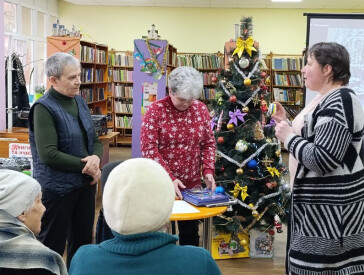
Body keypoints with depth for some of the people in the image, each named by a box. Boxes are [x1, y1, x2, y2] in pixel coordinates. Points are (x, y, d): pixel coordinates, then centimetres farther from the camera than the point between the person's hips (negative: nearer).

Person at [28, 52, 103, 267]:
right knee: (54, 245, 8)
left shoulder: (80, 101, 6)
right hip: (58, 187, -7)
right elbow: (48, 155, -23)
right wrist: (85, 165, -18)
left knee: (83, 240, 19)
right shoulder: (44, 108, -15)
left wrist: (96, 158, -13)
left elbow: (94, 140, 9)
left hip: (85, 183, 7)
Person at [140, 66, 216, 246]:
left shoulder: (201, 109, 2)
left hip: (192, 184, 4)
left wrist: (208, 171, -6)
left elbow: (209, 143, 9)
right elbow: (148, 149, -14)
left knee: (190, 232, 14)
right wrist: (170, 178, -20)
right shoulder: (156, 110, -10)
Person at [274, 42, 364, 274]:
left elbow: (322, 159, -27)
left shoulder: (339, 103, -20)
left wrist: (287, 137, -17)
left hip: (331, 205, -10)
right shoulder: (326, 99, 12)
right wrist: (287, 124, 9)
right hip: (322, 201, 11)